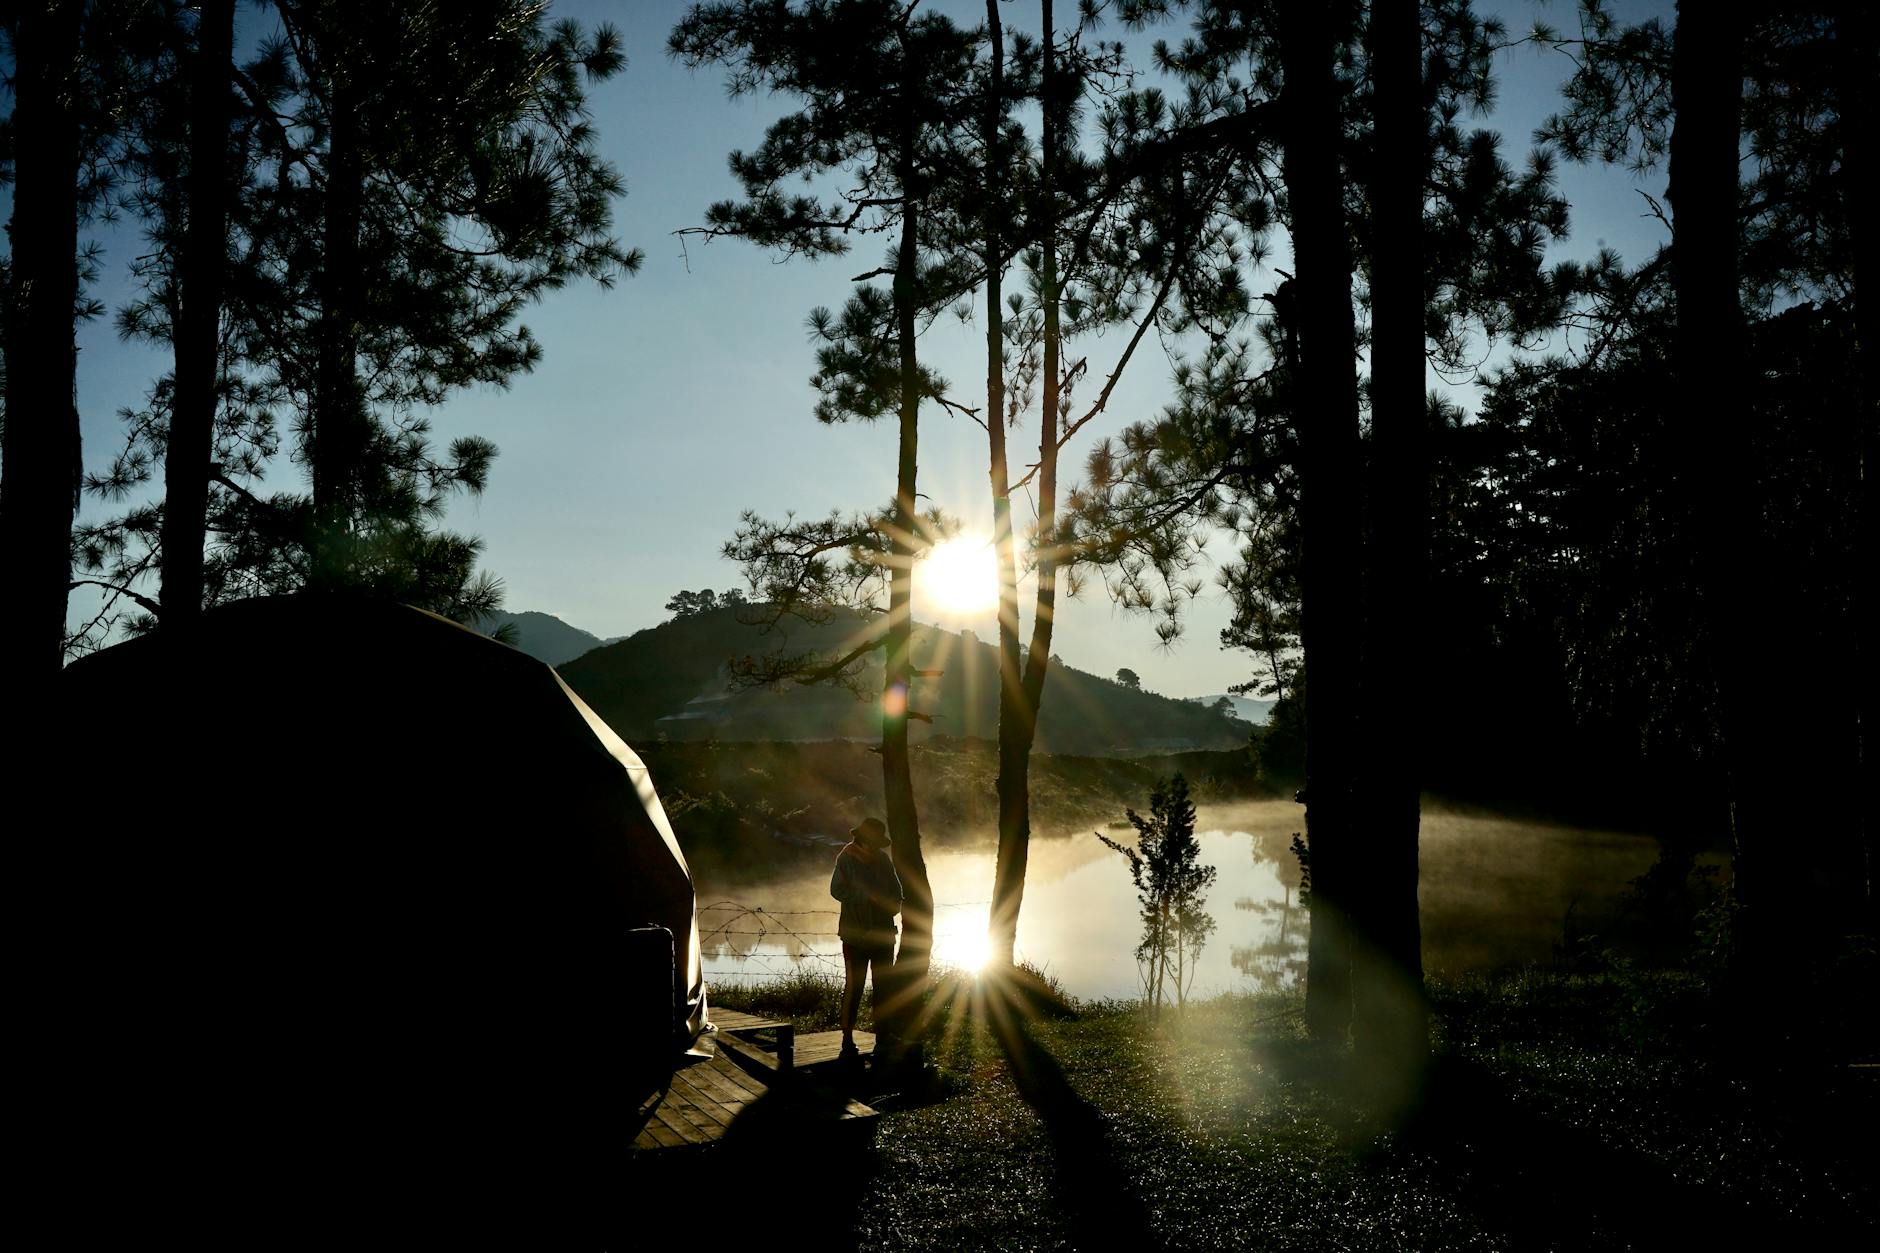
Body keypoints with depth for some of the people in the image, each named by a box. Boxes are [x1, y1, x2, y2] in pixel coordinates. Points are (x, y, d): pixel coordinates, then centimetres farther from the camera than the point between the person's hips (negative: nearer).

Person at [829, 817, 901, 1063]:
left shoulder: (883, 859, 9)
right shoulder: (846, 859, -6)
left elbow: (896, 892, 17)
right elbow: (837, 890, -14)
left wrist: (894, 904, -4)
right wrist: (869, 896, -18)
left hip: (883, 933, 5)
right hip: (855, 934, -5)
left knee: (883, 987, 8)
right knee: (853, 986, -6)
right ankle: (847, 1041, 0)